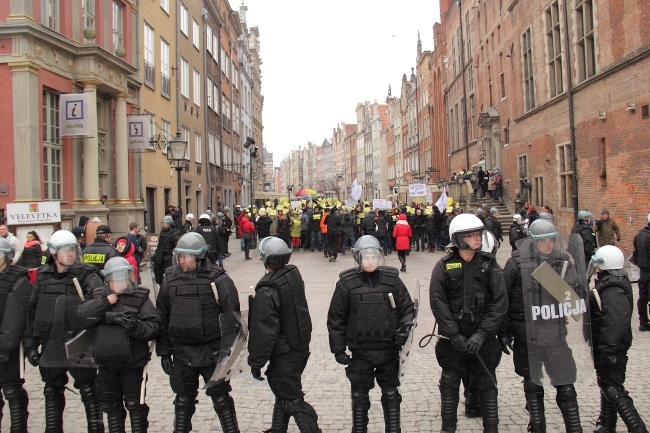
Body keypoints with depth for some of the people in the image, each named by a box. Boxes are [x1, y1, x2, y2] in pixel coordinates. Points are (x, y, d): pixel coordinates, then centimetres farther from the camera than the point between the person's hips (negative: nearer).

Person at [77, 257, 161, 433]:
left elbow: (153, 326, -12)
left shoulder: (140, 298, -4)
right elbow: (83, 318, -6)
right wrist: (105, 303, -15)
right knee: (111, 406, 17)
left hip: (132, 364, -4)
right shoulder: (100, 297, 7)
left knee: (135, 406, 4)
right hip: (107, 364, 4)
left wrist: (136, 326, -30)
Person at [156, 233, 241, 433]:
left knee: (221, 398, 7)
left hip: (211, 351, -4)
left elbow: (231, 317, -9)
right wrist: (164, 352, 6)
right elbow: (162, 318, 7)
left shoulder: (218, 280, -11)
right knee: (183, 400, 16)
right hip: (181, 353, 4)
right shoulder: (170, 280, 2)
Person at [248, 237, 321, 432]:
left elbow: (264, 330, -24)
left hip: (284, 354, -9)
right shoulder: (294, 274, -2)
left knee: (291, 400, 2)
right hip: (301, 345, 9)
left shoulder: (267, 291, -26)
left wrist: (256, 361, -13)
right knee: (283, 391, 24)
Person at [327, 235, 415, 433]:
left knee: (391, 395, 13)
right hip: (360, 352, -1)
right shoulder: (346, 283, -7)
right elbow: (336, 319, -1)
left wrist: (405, 327, -10)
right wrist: (338, 349, -1)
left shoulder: (392, 279, -3)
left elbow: (407, 309, 7)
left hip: (389, 350, 1)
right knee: (359, 396, 12)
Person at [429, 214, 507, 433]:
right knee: (449, 383, 9)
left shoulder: (489, 265, -1)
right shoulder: (443, 267, -4)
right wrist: (454, 335, -13)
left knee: (487, 384, 8)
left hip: (483, 337, 1)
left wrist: (482, 333, -13)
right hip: (452, 338, 0)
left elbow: (500, 302, -5)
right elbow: (438, 303, -7)